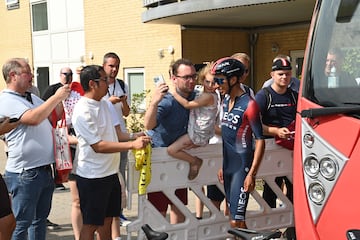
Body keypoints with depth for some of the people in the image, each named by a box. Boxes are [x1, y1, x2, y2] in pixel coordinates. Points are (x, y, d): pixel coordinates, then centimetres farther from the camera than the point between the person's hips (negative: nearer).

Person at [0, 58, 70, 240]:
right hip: (24, 173, -8)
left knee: (40, 218, 17)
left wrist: (63, 95, 7)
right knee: (21, 224, 1)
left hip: (44, 169, 8)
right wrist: (57, 97, -18)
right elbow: (33, 118, -25)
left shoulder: (32, 98, 14)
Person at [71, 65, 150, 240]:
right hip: (92, 177, -8)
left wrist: (136, 137, 11)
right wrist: (132, 145, -27)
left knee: (107, 219, 19)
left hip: (110, 172, 8)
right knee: (91, 225, 4)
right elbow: (98, 146, -24)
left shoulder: (104, 104, 7)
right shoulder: (82, 111, -20)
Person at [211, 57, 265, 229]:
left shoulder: (248, 105, -15)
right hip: (228, 165, 8)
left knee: (236, 221, -9)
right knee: (234, 214, 14)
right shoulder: (225, 101, 10)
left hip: (242, 166, -8)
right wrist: (222, 165, 18)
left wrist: (252, 174, -18)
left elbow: (260, 141, -15)